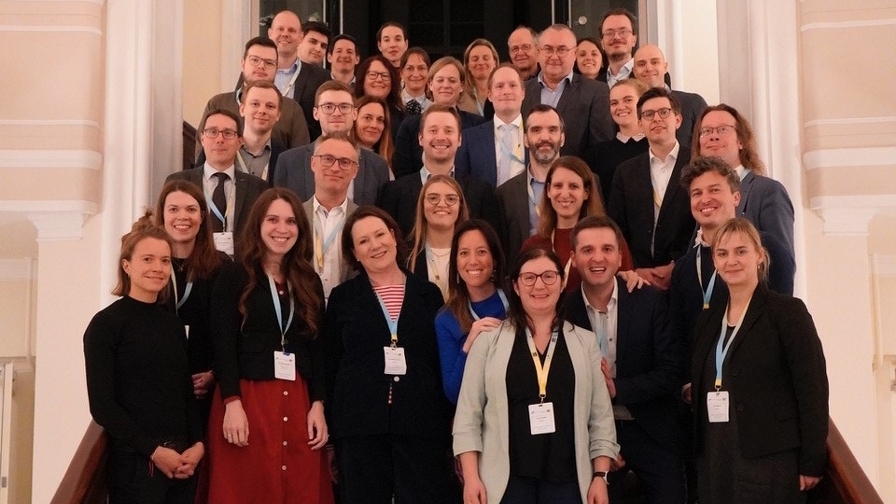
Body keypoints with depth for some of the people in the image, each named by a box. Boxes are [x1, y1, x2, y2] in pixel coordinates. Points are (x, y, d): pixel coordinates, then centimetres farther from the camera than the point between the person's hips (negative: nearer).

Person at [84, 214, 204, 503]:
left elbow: (187, 392, 12)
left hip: (181, 460, 5)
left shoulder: (174, 324, 12)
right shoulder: (106, 323, -5)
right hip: (134, 462, -5)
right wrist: (153, 451, -13)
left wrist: (198, 444, -3)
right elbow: (102, 405, -10)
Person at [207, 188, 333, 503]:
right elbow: (223, 345, -6)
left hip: (297, 400, 4)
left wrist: (317, 405, 2)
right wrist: (232, 403, -16)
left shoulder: (309, 282, 13)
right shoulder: (234, 276, 0)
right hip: (246, 397, -4)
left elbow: (316, 347, 11)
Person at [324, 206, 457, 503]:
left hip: (421, 425, 0)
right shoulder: (342, 298, 7)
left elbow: (444, 364, 9)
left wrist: (448, 429, 4)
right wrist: (332, 433, 2)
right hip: (359, 426, 0)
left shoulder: (429, 294, 9)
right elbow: (330, 367, 7)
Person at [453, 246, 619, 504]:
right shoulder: (489, 340, 3)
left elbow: (601, 417, 7)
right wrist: (471, 477, -5)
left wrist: (600, 476, 0)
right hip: (504, 479, -1)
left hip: (567, 480, 1)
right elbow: (468, 414, 1)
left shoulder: (585, 342, 8)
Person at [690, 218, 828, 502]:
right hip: (714, 459, 6)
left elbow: (812, 389, -9)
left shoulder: (788, 311, -5)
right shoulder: (709, 320, 13)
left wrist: (812, 462, -13)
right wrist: (699, 455, 8)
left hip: (770, 460, -5)